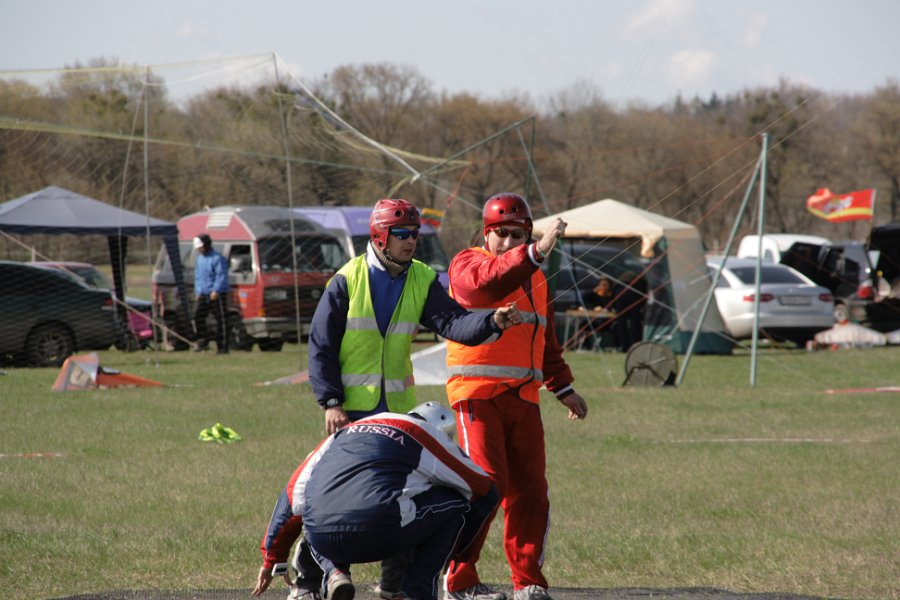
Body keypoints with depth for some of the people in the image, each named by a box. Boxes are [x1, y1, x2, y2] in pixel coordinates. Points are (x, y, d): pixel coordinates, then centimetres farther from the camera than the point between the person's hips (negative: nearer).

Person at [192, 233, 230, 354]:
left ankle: (222, 347, -2)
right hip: (203, 295, 8)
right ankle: (203, 341, 4)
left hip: (217, 295, -8)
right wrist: (198, 291, 17)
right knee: (198, 316, -4)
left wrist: (216, 291, -22)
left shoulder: (217, 258, -10)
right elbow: (197, 276, 25)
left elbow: (221, 276, -16)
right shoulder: (200, 258, 17)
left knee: (220, 320, -4)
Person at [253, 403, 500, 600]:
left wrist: (273, 561, 44)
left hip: (325, 543, 5)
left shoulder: (340, 436, 31)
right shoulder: (426, 436, 19)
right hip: (383, 536, -5)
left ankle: (334, 572, 11)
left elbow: (292, 498, 34)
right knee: (455, 505, 17)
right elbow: (485, 493, 29)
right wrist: (455, 551, 43)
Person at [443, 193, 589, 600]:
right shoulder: (467, 264, 0)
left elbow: (546, 344, 29)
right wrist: (537, 253, -35)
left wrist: (564, 388, 20)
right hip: (477, 394, -6)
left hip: (523, 398, 6)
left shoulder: (535, 280, 21)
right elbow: (488, 282, -26)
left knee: (529, 490, 2)